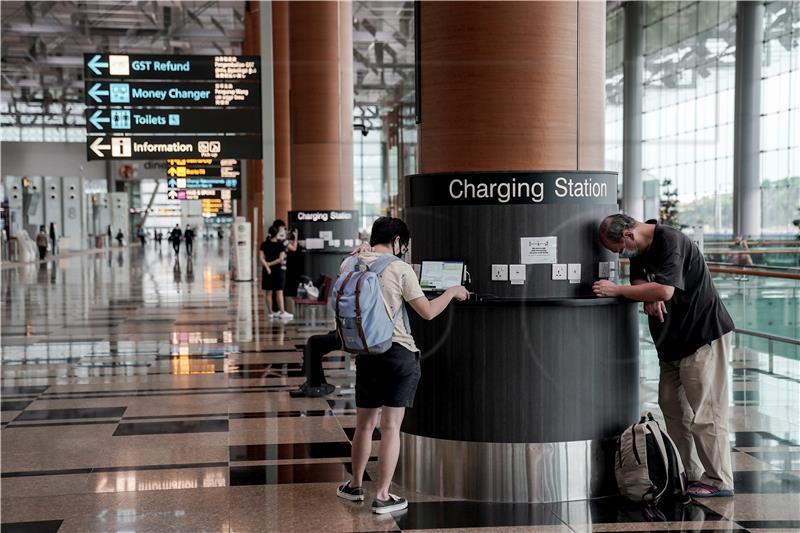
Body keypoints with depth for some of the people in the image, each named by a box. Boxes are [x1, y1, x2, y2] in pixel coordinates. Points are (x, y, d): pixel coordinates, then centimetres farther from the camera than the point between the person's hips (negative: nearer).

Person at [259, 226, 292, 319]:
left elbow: (261, 258, -8)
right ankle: (282, 312, -1)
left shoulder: (264, 244, 0)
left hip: (268, 270, 3)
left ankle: (270, 313, 13)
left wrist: (267, 266, -12)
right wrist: (270, 264, -9)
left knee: (268, 292, 9)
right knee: (279, 292, 1)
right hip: (278, 270, -3)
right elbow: (281, 259, -12)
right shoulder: (280, 245, -8)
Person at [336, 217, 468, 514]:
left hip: (365, 354, 5)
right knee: (390, 427, 1)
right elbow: (428, 312, -8)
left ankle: (355, 485, 32)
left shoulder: (349, 265, 4)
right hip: (399, 353, -5)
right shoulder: (400, 269, -10)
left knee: (364, 423, 19)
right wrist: (452, 292, 6)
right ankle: (382, 497, 6)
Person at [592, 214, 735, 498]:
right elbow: (638, 281, 11)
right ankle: (688, 473, 21)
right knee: (672, 405, 12)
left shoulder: (670, 241, -20)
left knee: (704, 411, -7)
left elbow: (666, 290, -29)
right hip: (674, 339, 10)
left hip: (704, 334, -10)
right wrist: (649, 297, -12)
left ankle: (719, 481, 1)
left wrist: (616, 290, -22)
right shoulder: (640, 248, 9)